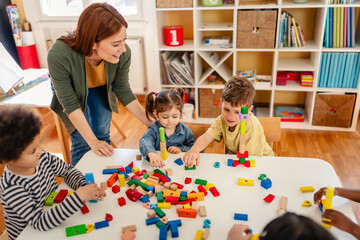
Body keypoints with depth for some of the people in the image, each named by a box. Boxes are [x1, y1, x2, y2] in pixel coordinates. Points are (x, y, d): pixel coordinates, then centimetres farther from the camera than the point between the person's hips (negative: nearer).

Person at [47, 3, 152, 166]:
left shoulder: (123, 54, -34)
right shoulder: (59, 56, -43)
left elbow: (124, 92, -16)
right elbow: (71, 104, -30)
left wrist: (151, 123, -17)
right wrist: (93, 141, -26)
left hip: (101, 90, 3)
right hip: (72, 91, -2)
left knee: (103, 135, 5)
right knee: (82, 141, -6)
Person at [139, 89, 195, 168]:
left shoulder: (185, 130, 2)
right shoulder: (154, 130, -6)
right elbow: (145, 142, -26)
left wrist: (181, 149, -11)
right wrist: (151, 153, -47)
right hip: (158, 166, -1)